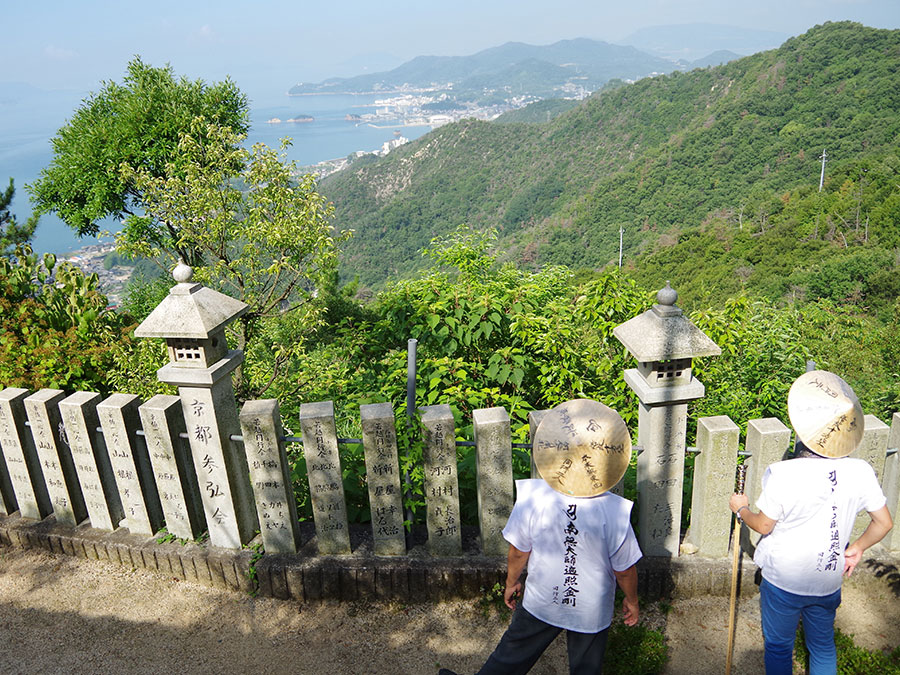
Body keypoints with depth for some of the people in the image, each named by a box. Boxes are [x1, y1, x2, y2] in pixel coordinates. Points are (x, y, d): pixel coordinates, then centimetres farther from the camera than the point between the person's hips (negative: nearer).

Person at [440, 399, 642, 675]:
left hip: (541, 602, 0)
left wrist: (511, 583, 9)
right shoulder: (615, 512, -27)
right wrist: (631, 601, 7)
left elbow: (518, 553, -10)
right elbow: (625, 569, -13)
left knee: (513, 653, 23)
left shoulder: (532, 498, -25)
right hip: (592, 611, 0)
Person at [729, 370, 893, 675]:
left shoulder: (784, 475, -27)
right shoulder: (861, 472, -15)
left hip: (783, 583, -4)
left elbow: (763, 525, -13)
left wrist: (741, 508, 6)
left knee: (778, 647, 19)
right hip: (829, 583, 4)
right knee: (823, 647, 27)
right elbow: (884, 523, -3)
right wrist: (857, 548, 11)